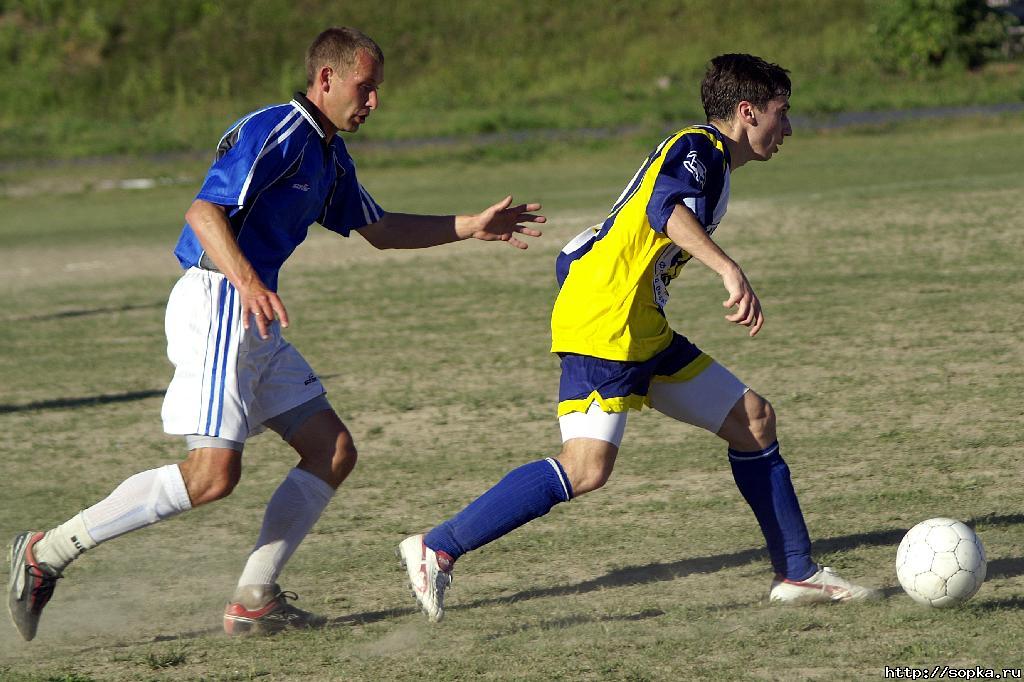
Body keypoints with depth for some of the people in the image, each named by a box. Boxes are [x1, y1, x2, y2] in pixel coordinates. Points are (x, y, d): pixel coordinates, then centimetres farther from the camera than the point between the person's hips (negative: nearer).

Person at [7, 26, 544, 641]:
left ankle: (253, 600, 4)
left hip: (256, 320, 10)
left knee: (334, 452, 4)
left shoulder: (330, 156, 20)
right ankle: (45, 552, -12)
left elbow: (379, 230, 33)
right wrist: (248, 281, -38)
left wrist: (473, 226, 27)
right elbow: (204, 212, -22)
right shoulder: (274, 133, -12)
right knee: (214, 473, -19)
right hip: (215, 306, -10)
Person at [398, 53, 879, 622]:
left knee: (753, 418, 10)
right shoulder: (701, 147, -4)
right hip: (605, 325, -11)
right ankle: (437, 549, -15)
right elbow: (667, 210, -29)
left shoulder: (701, 153, 24)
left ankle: (798, 574, 16)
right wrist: (730, 271, -38)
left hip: (643, 332, 11)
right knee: (587, 468, -21)